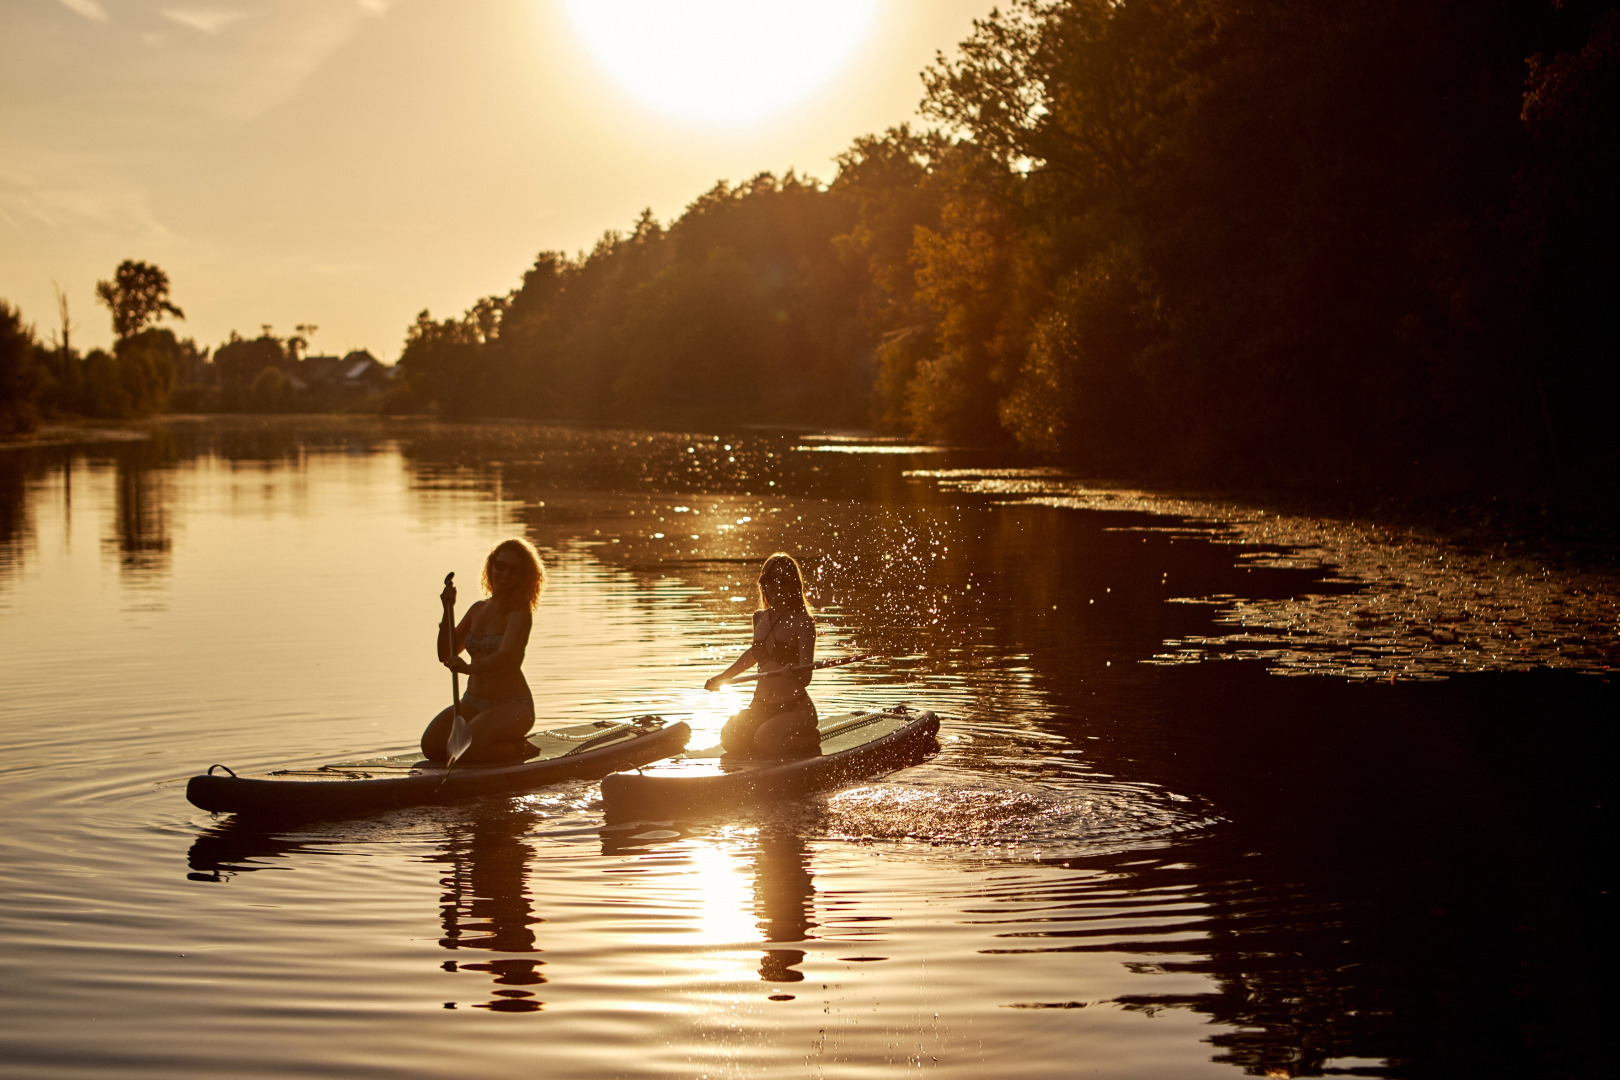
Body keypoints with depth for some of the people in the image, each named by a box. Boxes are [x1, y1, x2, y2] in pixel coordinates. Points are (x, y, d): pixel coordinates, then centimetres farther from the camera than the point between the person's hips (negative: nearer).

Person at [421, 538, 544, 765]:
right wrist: (448, 612, -5)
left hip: (512, 706, -7)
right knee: (432, 746, -13)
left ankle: (521, 749, 1)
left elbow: (505, 655, -28)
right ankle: (502, 744, 10)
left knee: (461, 751, -26)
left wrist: (471, 668, -47)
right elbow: (446, 655, 8)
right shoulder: (478, 609, 11)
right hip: (473, 703, 7)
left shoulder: (520, 613, -10)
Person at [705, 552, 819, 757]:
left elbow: (805, 678, -21)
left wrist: (793, 672, -43)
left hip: (796, 708, -6)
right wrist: (722, 677, 35)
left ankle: (811, 740, 2)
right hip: (761, 706, 6)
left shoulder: (803, 622, -11)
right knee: (730, 740, -16)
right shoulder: (760, 618, 8)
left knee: (766, 742, -30)